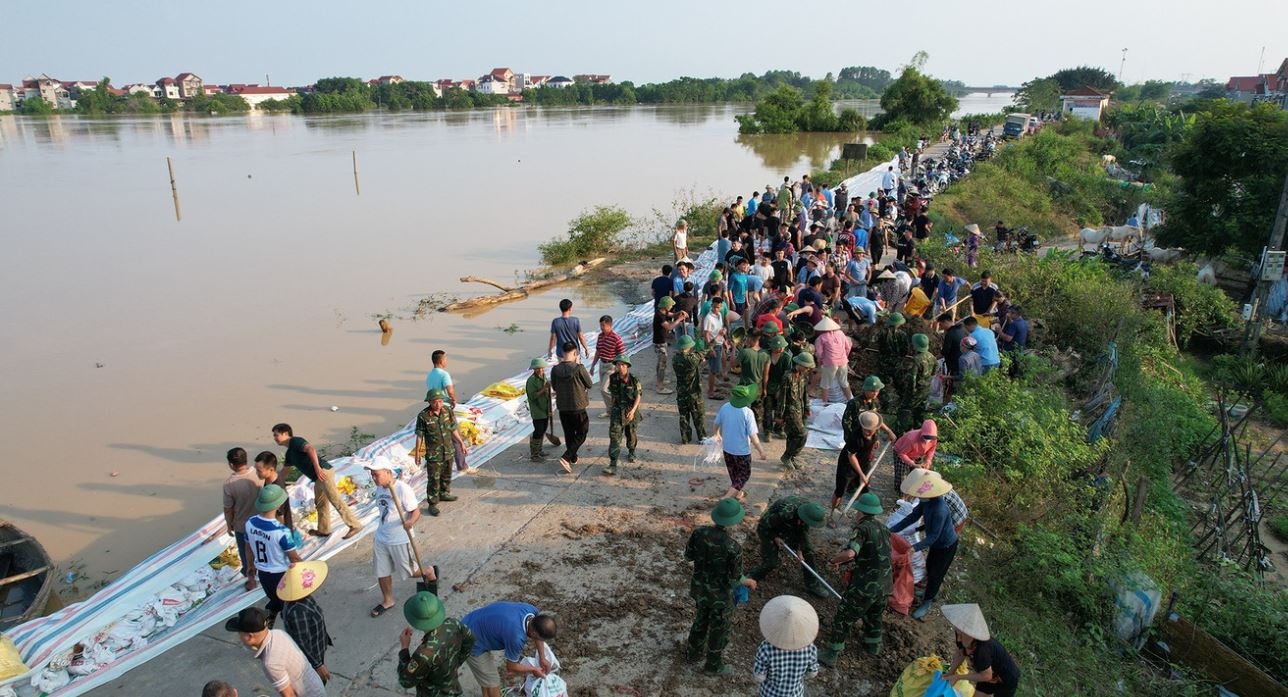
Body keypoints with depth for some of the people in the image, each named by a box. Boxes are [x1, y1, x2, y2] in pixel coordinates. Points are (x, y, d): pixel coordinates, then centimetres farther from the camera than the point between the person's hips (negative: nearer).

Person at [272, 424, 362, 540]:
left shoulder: (295, 441, -4)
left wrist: (317, 468, -29)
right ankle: (323, 530, 29)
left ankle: (354, 525, -11)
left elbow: (310, 449, -22)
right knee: (320, 503, 18)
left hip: (323, 471, -10)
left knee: (335, 500, -12)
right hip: (317, 478, 10)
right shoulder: (289, 453, 26)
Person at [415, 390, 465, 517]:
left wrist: (461, 442, 13)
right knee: (433, 480, 0)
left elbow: (453, 429, 7)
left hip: (448, 451, 5)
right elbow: (419, 436, -10)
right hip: (433, 454, -5)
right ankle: (432, 504, 12)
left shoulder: (448, 411, -6)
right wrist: (417, 454, -6)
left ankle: (444, 494, 44)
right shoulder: (423, 416, -18)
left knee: (446, 475, 22)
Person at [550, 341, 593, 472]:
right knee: (581, 434, 10)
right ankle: (565, 458, -4)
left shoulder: (555, 369, -7)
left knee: (569, 434, 20)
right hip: (578, 407, -4)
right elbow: (589, 385, -5)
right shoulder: (579, 368, -19)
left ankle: (573, 458, 33)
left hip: (562, 407, 4)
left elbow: (554, 387, 7)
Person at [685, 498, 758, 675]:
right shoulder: (733, 547, -35)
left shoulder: (699, 532, -21)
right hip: (719, 594, -5)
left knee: (702, 618, 32)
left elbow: (688, 555, -4)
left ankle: (694, 652, 53)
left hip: (699, 586, 5)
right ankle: (713, 665, 44)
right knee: (720, 628, 22)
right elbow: (734, 579, -22)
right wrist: (748, 582, -1)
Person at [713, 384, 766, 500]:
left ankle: (737, 493, 46)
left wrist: (717, 434, 28)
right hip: (742, 450, -5)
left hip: (727, 447, 6)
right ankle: (727, 498, 5)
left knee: (733, 472, 26)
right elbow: (752, 436, -23)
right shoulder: (747, 413, -25)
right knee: (744, 474, 14)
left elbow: (717, 423, 6)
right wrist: (761, 450, -11)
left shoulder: (725, 407, -10)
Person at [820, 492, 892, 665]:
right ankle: (873, 646, 49)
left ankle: (831, 655, 15)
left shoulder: (862, 528, -15)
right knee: (874, 615, 31)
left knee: (843, 618, 8)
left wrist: (835, 560, -11)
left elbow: (850, 554, -31)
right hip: (885, 585, 7)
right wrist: (844, 561, 16)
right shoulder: (884, 528, 9)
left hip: (864, 586, -7)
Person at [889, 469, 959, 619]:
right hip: (937, 543, 7)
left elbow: (933, 536, -34)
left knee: (935, 573, 10)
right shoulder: (926, 501, -17)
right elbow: (913, 516, -7)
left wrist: (915, 548, -42)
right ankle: (933, 592, 50)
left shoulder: (940, 510, -41)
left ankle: (927, 602, 31)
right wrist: (893, 530, -9)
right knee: (929, 567, 25)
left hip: (946, 546, -7)